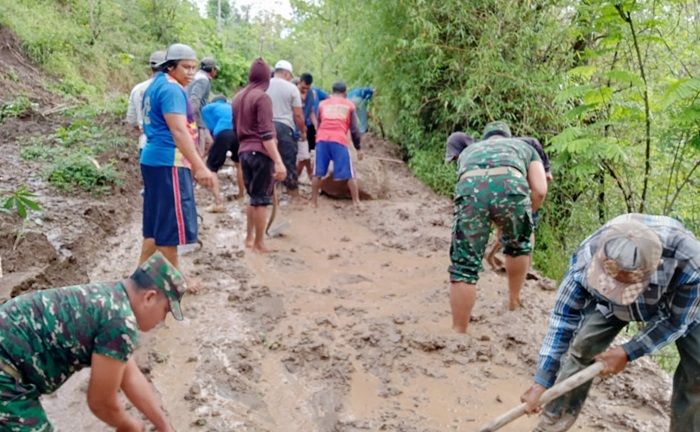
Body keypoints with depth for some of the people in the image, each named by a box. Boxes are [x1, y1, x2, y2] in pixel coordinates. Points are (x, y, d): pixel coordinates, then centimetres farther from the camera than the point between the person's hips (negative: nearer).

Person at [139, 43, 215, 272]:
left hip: (154, 159, 10)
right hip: (169, 163, -10)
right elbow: (179, 131, -25)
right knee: (171, 222, -1)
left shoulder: (157, 85, 18)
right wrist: (200, 167, -30)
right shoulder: (171, 89, -14)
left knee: (157, 222, 15)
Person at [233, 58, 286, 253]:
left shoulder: (238, 97, 13)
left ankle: (249, 238, 23)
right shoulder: (262, 97, -11)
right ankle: (258, 243, 6)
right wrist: (279, 161, -20)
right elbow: (266, 134, -18)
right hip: (260, 153, -8)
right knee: (261, 199, 0)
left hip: (244, 152, 8)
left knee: (252, 197, 18)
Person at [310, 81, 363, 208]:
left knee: (317, 173, 10)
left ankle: (314, 202, 13)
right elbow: (354, 129, 13)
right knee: (349, 174, 6)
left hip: (322, 139, 2)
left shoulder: (322, 104, 23)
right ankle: (356, 202, 7)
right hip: (339, 141, -2)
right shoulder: (349, 105, 17)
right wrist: (358, 148, 18)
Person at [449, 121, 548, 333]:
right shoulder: (523, 146, 38)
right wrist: (523, 216, 38)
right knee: (518, 245, 30)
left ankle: (459, 333, 13)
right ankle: (514, 303, 43)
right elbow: (540, 191, 21)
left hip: (469, 188, 1)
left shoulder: (469, 150, 43)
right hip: (510, 186, 0)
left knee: (464, 267, 9)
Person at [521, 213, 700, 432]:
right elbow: (563, 318, -28)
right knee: (581, 351, -10)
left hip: (680, 306, 0)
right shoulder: (586, 258, -39)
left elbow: (675, 320, -25)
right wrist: (541, 382, -26)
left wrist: (628, 352, -28)